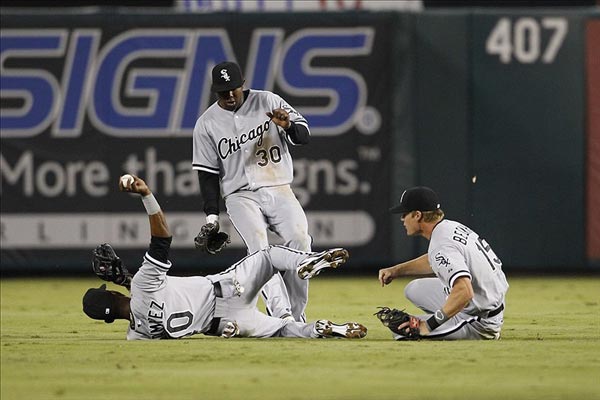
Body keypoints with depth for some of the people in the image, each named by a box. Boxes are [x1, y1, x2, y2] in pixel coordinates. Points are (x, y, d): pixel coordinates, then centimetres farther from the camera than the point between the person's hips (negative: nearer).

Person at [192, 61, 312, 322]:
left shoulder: (268, 102, 3)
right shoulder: (207, 124, 3)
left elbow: (304, 135, 2)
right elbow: (207, 173, 6)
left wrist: (288, 126, -21)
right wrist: (211, 215, -1)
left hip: (280, 190, 1)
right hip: (241, 195, -1)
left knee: (300, 242, -19)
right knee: (259, 247, -25)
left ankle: (296, 316, -8)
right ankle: (280, 313, -36)